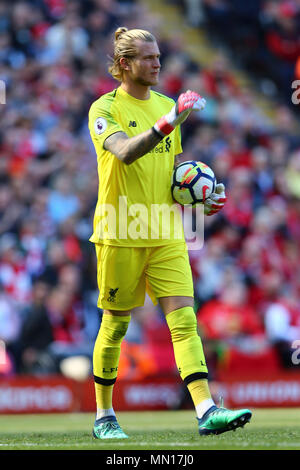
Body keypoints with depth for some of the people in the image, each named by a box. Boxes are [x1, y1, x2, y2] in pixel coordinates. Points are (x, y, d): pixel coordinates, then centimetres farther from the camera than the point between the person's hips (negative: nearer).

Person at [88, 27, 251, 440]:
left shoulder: (166, 105, 12)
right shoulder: (105, 108, -6)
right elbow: (124, 152, -27)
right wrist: (167, 123, -38)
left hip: (165, 233, 5)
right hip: (120, 234, -4)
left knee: (184, 319, -8)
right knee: (116, 325, 4)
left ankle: (207, 410, -17)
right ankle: (104, 417, 18)